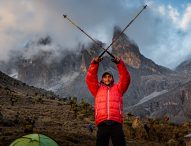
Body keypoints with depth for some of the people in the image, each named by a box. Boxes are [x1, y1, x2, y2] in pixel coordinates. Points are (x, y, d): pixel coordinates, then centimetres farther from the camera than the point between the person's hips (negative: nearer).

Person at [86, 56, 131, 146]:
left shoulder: (118, 88, 22)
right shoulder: (97, 89, 23)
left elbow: (125, 78, 10)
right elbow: (90, 79, 11)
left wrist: (119, 63, -1)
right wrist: (94, 63, -1)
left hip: (116, 123, 0)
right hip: (102, 124, 0)